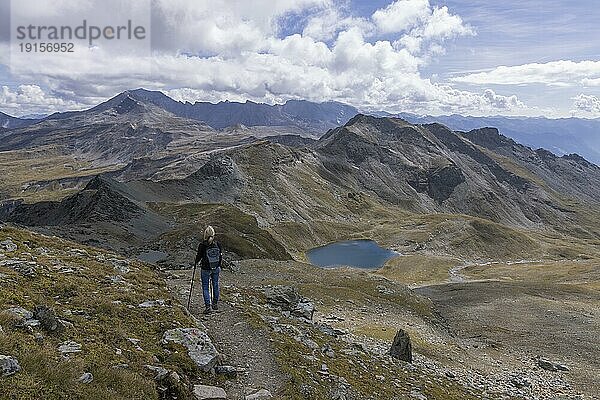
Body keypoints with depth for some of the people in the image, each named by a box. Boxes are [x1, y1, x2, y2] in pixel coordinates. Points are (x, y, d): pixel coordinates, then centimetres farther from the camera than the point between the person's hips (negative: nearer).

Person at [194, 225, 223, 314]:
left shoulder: (202, 245, -17)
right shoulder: (218, 244, -7)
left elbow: (199, 256, -7)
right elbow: (221, 256, 3)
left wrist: (196, 263, 14)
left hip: (205, 269, -3)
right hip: (216, 268, 3)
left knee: (205, 287, 7)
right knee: (215, 285, 18)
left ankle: (208, 306, 0)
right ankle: (215, 304, 30)